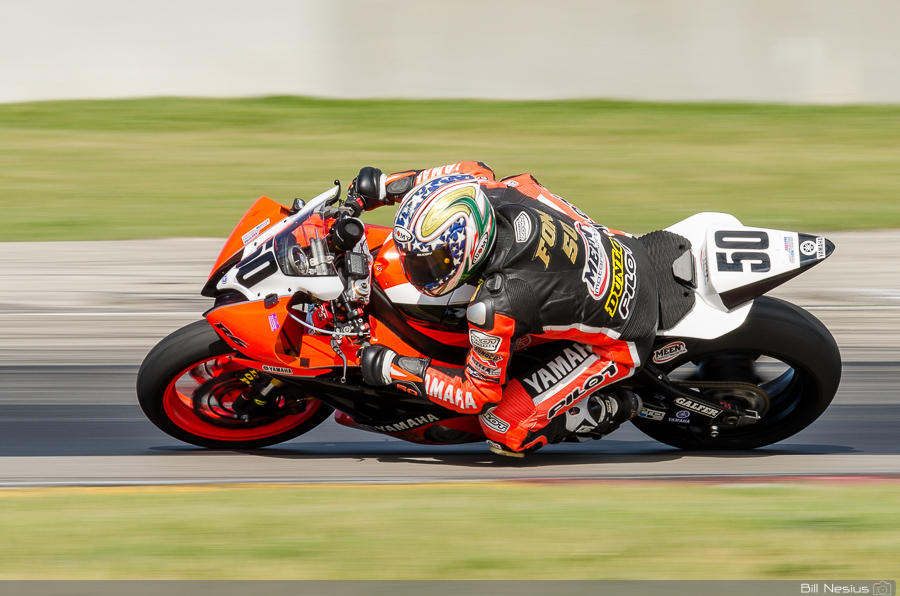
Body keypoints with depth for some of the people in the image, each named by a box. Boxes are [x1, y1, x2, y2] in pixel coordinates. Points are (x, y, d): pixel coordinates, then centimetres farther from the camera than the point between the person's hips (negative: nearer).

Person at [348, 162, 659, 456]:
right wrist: (387, 185, 2)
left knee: (503, 428, -8)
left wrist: (392, 369, -16)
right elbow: (473, 171, 8)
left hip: (620, 339, -7)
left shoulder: (494, 305, -36)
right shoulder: (496, 194, -20)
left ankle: (608, 410, 8)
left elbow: (478, 396, -21)